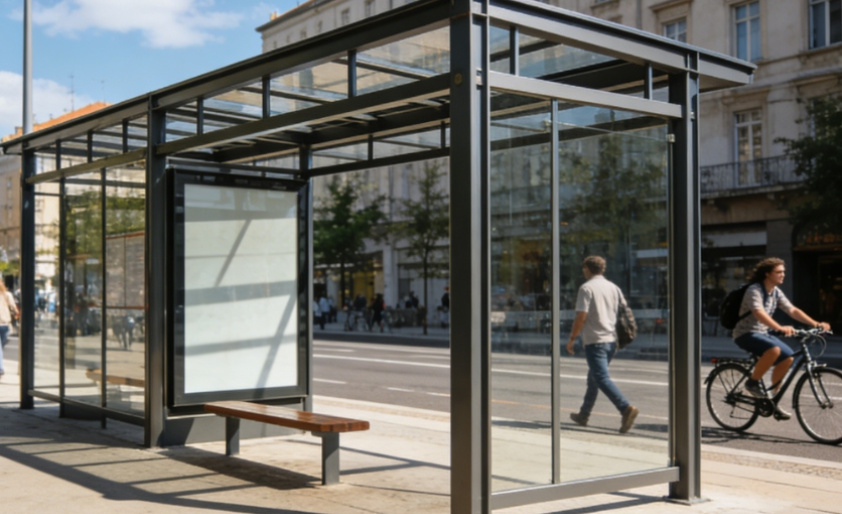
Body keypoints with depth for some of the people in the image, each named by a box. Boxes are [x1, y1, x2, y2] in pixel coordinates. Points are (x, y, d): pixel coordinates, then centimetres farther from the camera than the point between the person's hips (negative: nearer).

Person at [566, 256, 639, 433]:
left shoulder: (586, 288, -9)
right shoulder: (614, 287, 12)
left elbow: (581, 317, -14)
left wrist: (572, 339, -5)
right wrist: (619, 336, 22)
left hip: (595, 341, -8)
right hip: (612, 340, 8)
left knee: (602, 379, -12)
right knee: (593, 378, 19)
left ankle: (627, 408, -28)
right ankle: (583, 415, 29)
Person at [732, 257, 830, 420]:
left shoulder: (776, 292, 8)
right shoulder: (754, 290, -19)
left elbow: (793, 310, 4)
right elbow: (759, 314, -34)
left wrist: (816, 324, -8)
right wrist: (780, 328, -48)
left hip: (763, 333, 9)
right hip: (745, 334, -9)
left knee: (787, 357, -7)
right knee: (774, 349, -33)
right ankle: (753, 382, -12)